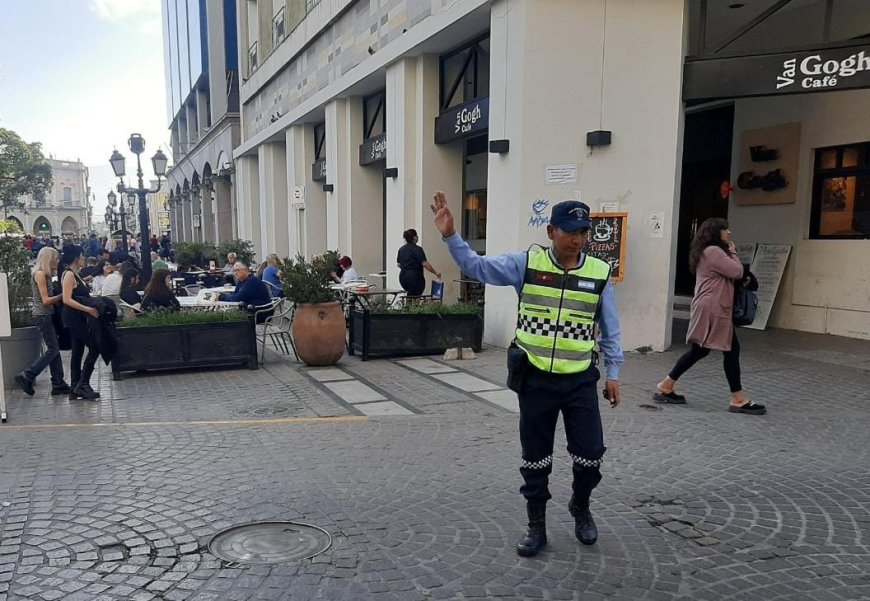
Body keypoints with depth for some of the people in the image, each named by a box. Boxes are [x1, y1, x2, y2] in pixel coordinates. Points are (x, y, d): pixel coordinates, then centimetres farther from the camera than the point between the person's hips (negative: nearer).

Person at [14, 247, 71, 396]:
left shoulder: (45, 274, 15)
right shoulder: (40, 274, -12)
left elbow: (49, 297, 12)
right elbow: (45, 300, -16)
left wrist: (60, 297, -1)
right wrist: (62, 295, -12)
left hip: (47, 315, 9)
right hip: (42, 316, -9)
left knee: (54, 349, 8)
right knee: (53, 349, -7)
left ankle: (58, 384, 11)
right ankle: (26, 377, 0)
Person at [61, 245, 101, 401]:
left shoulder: (74, 274, 14)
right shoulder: (69, 274, -14)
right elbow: (67, 300, -21)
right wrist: (88, 309, -24)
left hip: (78, 319, 10)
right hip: (74, 318, -10)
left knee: (77, 352, 10)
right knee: (94, 348, -8)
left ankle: (75, 390, 15)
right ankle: (82, 384, -3)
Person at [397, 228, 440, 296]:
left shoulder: (401, 249, 10)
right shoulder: (417, 249, -13)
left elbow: (399, 264, 16)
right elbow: (425, 264, -21)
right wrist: (436, 273, -14)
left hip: (403, 277, 7)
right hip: (415, 278, -7)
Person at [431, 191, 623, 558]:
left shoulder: (599, 273, -2)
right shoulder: (526, 263, -5)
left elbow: (610, 330, 6)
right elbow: (476, 266, -3)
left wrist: (612, 373, 6)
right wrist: (450, 235, -15)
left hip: (580, 380, 1)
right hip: (535, 378, 0)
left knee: (590, 453, 6)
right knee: (535, 457, 11)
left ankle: (580, 508, 37)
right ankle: (536, 526, 30)